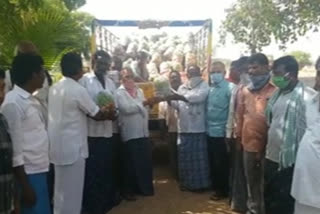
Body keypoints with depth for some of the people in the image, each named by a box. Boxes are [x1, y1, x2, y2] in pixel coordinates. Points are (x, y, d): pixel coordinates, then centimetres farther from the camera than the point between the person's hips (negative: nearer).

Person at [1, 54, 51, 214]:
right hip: (28, 174, -8)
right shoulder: (13, 103, -16)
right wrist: (25, 186, -15)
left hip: (39, 170, 8)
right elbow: (14, 148, -17)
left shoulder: (29, 99, 9)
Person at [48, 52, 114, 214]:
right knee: (72, 191, 5)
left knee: (61, 189, 21)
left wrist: (102, 111, 16)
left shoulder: (54, 88, 8)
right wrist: (109, 113, 13)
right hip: (72, 146, -8)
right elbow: (97, 114, -9)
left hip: (58, 145, 8)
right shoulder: (78, 90, -16)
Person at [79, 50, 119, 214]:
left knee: (105, 170, 14)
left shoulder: (110, 83, 15)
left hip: (107, 133, 6)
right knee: (91, 172, 3)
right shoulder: (84, 80, -3)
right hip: (90, 133, -5)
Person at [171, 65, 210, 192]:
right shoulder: (182, 88, 15)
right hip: (184, 128, 5)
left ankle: (199, 183, 15)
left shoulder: (204, 86, -1)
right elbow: (177, 105, 10)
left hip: (198, 128, -4)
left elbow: (199, 97, -20)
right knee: (184, 156, 10)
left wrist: (182, 97, -25)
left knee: (198, 156, 2)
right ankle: (186, 182, 23)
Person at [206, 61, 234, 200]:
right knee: (212, 162, 16)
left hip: (221, 132, -7)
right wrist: (206, 126, 8)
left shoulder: (229, 88, -12)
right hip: (210, 131, 7)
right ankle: (215, 187, 32)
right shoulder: (210, 88, 10)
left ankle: (222, 190, 21)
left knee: (221, 164, 6)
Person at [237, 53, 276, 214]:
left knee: (265, 182, 9)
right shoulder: (244, 91, 7)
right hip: (248, 143, 5)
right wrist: (239, 137, 13)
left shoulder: (274, 91, -10)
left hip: (268, 145, -5)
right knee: (251, 180, 19)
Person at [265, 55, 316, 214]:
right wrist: (267, 150, 14)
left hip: (290, 162, -7)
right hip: (271, 158, 7)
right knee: (270, 201, 21)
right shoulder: (278, 94, 10)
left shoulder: (307, 96, -15)